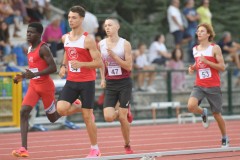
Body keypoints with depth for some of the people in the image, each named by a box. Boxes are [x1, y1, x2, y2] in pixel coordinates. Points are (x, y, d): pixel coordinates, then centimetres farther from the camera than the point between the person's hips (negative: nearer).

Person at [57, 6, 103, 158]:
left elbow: (99, 63, -15)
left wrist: (81, 64, -28)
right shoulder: (65, 38, 5)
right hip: (71, 81, 5)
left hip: (87, 82, -5)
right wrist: (64, 66, 8)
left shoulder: (88, 40, -13)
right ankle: (80, 108, 17)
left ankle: (95, 149, 14)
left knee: (87, 117, -1)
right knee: (61, 109, -16)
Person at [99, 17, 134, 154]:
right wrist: (102, 78, 5)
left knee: (122, 117, -4)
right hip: (110, 84, 3)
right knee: (108, 117, -12)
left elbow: (129, 66, -13)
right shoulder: (101, 44, 2)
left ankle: (127, 145, 17)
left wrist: (114, 55, -20)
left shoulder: (125, 44, -8)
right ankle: (125, 112, 23)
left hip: (124, 83, -3)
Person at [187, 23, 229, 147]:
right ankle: (203, 113, 11)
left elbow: (222, 67, -11)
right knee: (191, 106, -24)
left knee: (217, 114, 6)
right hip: (199, 86, 3)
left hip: (213, 87, -3)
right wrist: (193, 68, 2)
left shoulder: (215, 48, -7)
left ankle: (225, 138, 27)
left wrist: (206, 61, -20)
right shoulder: (195, 50, 8)